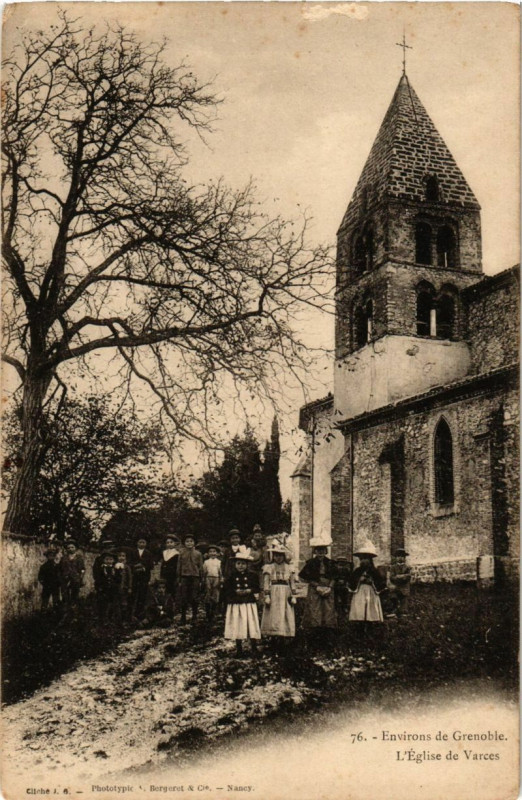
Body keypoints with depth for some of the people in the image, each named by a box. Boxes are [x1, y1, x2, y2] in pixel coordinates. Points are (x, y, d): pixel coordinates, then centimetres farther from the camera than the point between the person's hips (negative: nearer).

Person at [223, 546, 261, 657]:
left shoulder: (251, 576, 4)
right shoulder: (232, 577, 2)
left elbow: (257, 588, 3)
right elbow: (226, 589, -2)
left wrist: (249, 591, -14)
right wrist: (236, 592, -14)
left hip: (249, 604, 0)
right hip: (235, 605, 0)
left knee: (252, 625, -1)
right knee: (237, 627, 4)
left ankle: (254, 648, 11)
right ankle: (239, 649, 16)